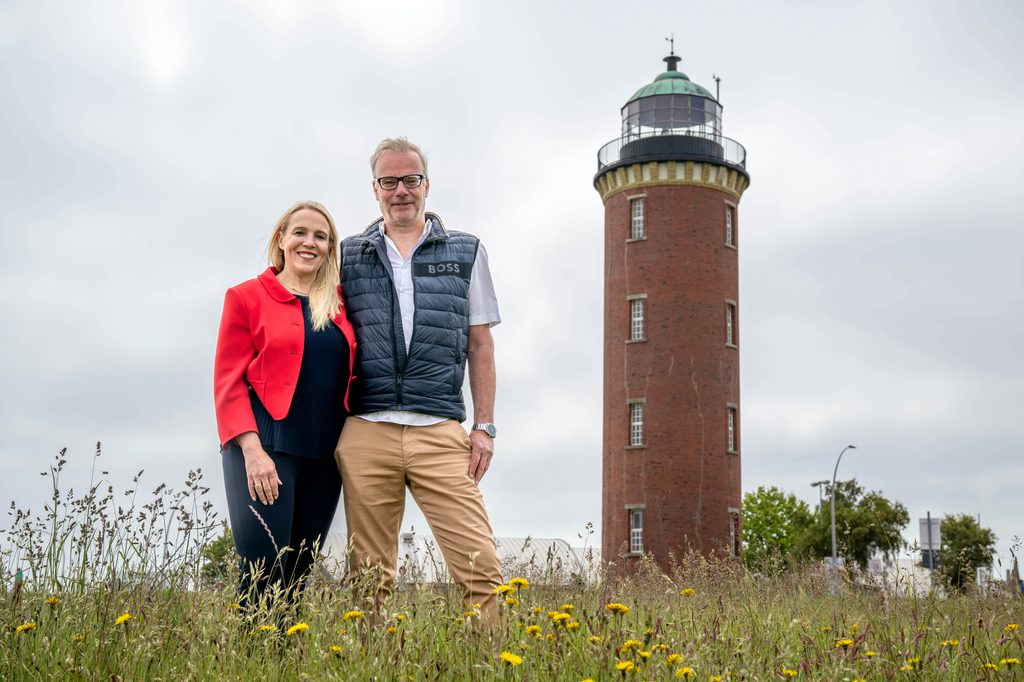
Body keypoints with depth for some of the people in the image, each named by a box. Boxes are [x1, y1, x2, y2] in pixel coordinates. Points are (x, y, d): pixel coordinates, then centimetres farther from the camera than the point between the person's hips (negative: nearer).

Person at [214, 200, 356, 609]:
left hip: (324, 456, 4)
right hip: (264, 448, -4)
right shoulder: (247, 297, 3)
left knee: (298, 573, 6)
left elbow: (349, 375, 20)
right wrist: (253, 450, -14)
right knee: (264, 575, -11)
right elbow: (229, 381, -2)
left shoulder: (340, 303, 13)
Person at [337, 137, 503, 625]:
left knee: (481, 569, -10)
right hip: (366, 432, 1)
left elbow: (480, 345, 12)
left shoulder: (466, 252, 12)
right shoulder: (349, 256, 14)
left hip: (441, 432, -1)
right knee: (370, 576, 5)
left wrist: (484, 426, 4)